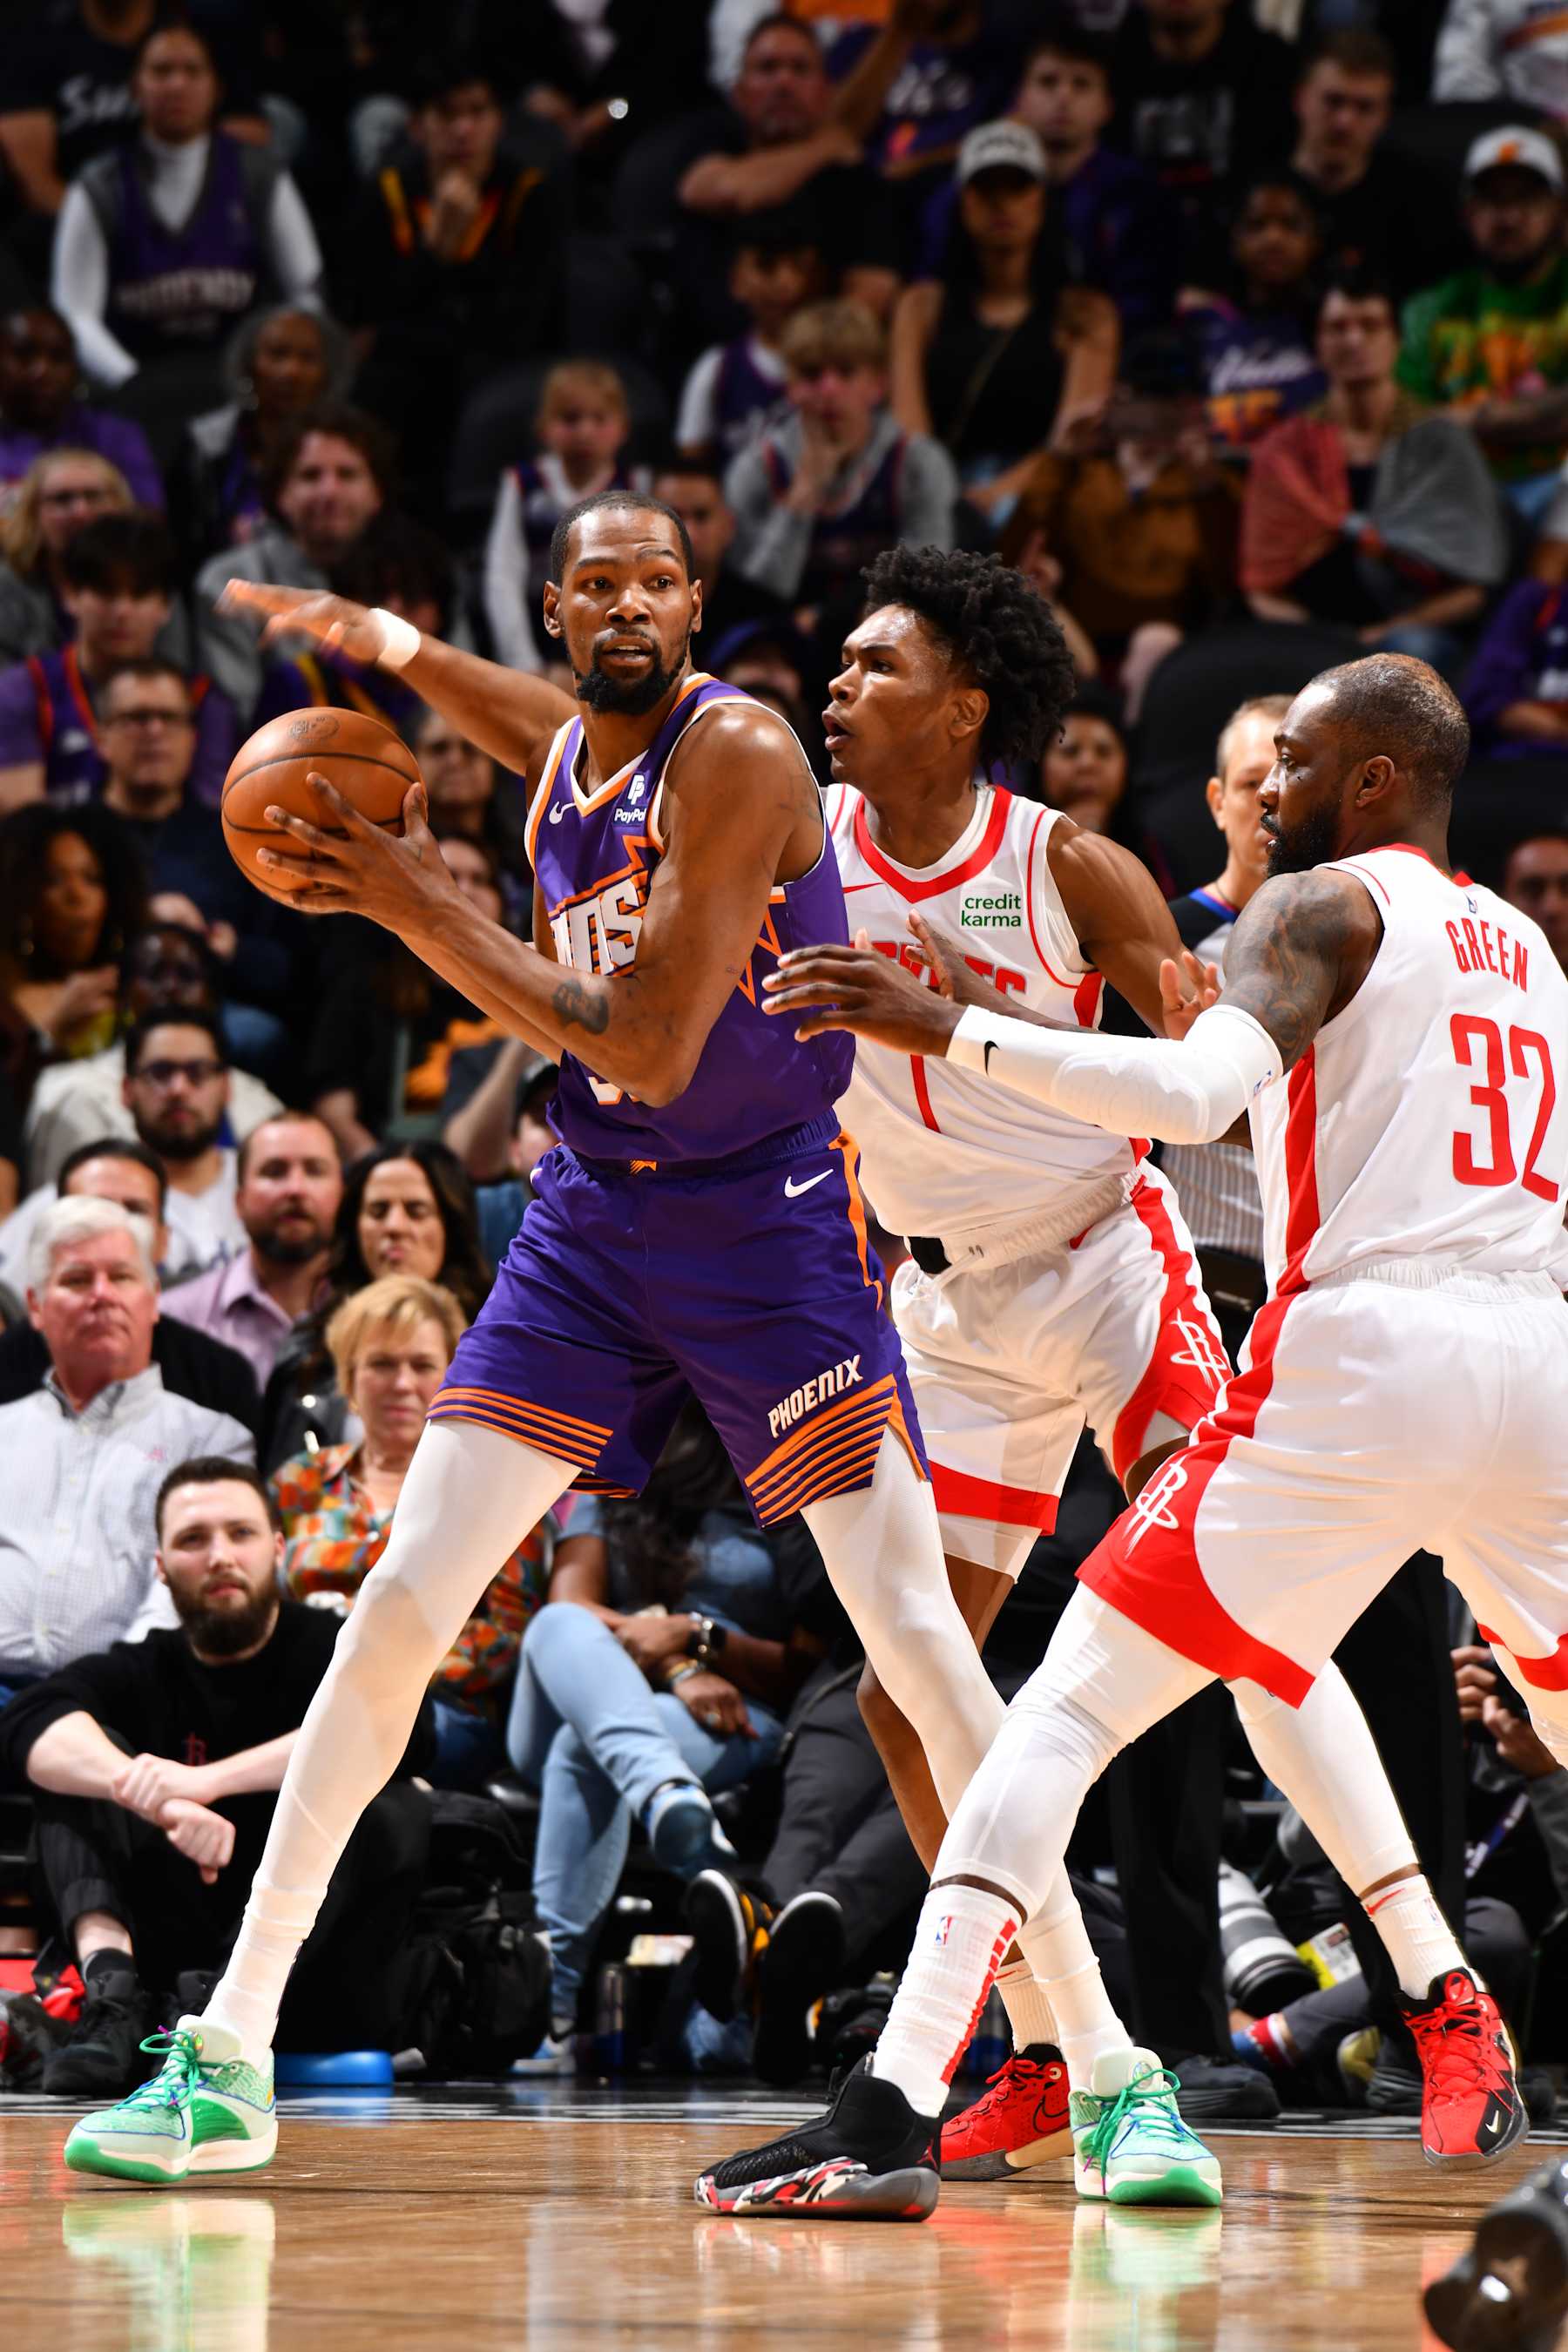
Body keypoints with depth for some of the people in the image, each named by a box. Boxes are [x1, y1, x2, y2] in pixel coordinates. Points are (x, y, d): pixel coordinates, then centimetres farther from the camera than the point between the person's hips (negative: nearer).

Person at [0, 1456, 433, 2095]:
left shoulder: (333, 1649, 2)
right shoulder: (139, 1672, 8)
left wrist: (211, 1780, -31)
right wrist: (158, 1801, -35)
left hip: (314, 1975, -2)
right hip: (173, 1966, 2)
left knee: (390, 1810, -26)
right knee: (78, 1761, -9)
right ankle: (112, 1990, -31)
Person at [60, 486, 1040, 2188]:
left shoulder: (735, 754, -17)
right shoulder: (561, 754, 6)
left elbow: (651, 1048, -23)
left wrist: (421, 913, -20)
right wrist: (387, 646, 17)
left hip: (766, 1216, -6)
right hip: (590, 1214, 6)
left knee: (912, 1628, -13)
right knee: (405, 1600, -2)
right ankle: (229, 2048, 3)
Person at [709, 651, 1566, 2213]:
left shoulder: (1326, 906, 2)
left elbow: (1195, 1095, -16)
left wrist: (951, 1029, -16)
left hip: (1361, 1357, -6)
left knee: (1068, 1711, -6)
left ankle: (891, 2117, -17)